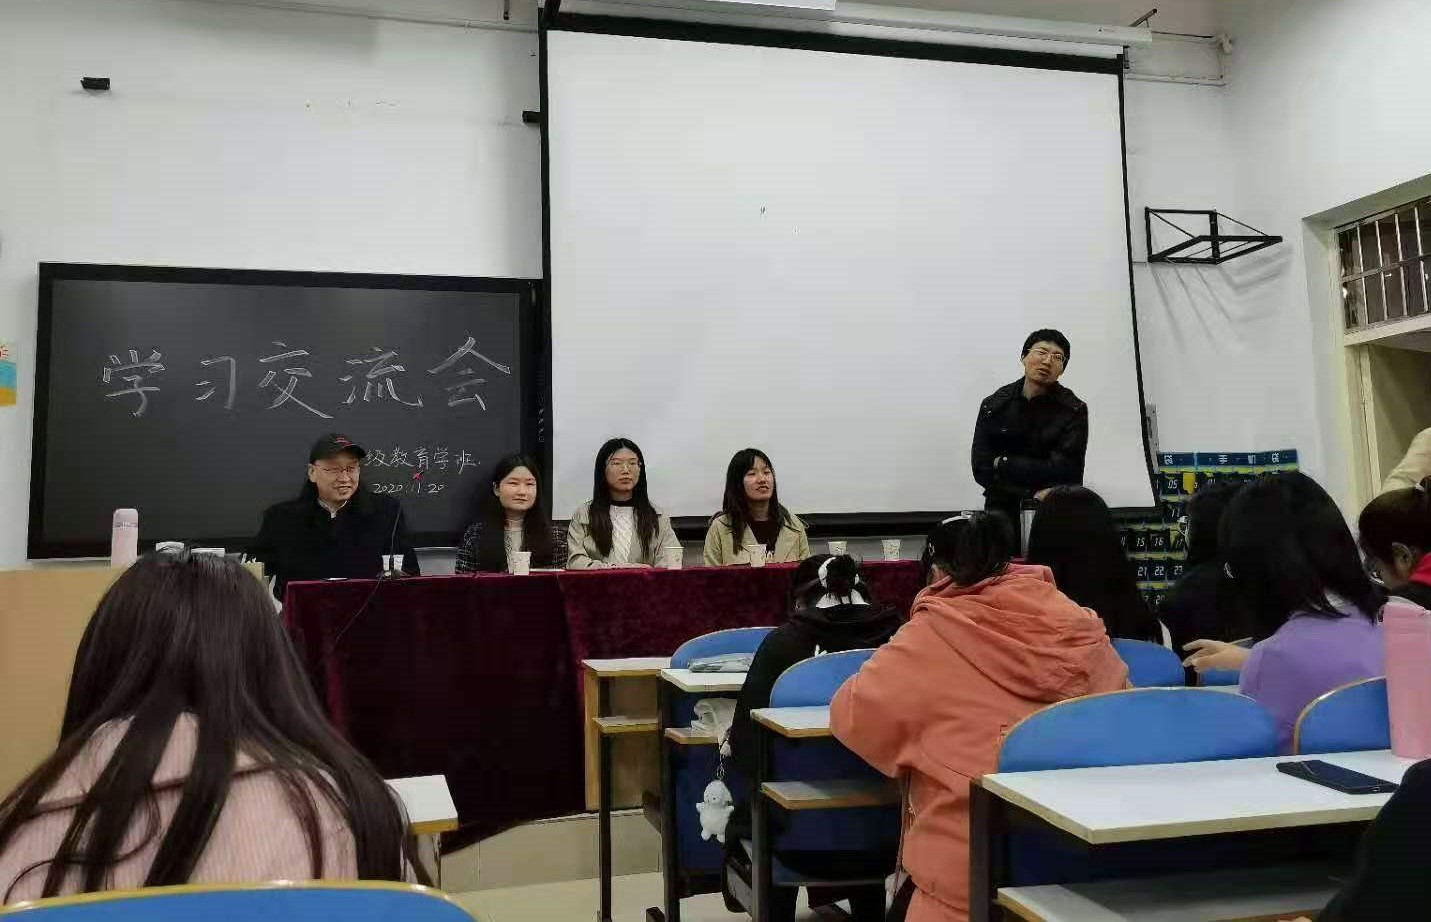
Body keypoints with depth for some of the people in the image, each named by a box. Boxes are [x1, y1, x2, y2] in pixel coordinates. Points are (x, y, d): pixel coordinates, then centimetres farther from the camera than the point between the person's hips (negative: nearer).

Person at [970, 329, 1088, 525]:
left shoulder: (1074, 411, -2)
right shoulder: (993, 406, 4)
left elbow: (1062, 472, -11)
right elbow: (982, 470, -4)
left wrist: (1003, 463, -7)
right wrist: (1031, 494, -14)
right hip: (1003, 511, 1)